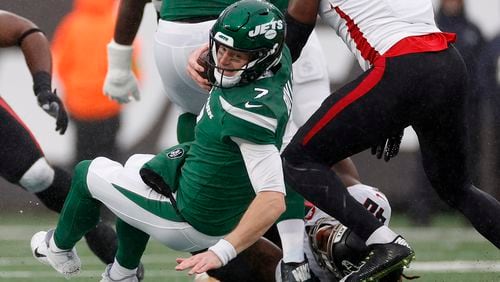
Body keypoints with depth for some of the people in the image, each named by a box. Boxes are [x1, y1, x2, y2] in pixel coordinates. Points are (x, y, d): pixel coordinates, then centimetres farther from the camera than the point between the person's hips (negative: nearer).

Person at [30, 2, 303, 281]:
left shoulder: (251, 111, -38)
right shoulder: (279, 58, -13)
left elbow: (273, 201, -43)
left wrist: (222, 252, -47)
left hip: (193, 223, -9)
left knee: (87, 173, 14)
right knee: (135, 166, 37)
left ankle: (60, 247, 44)